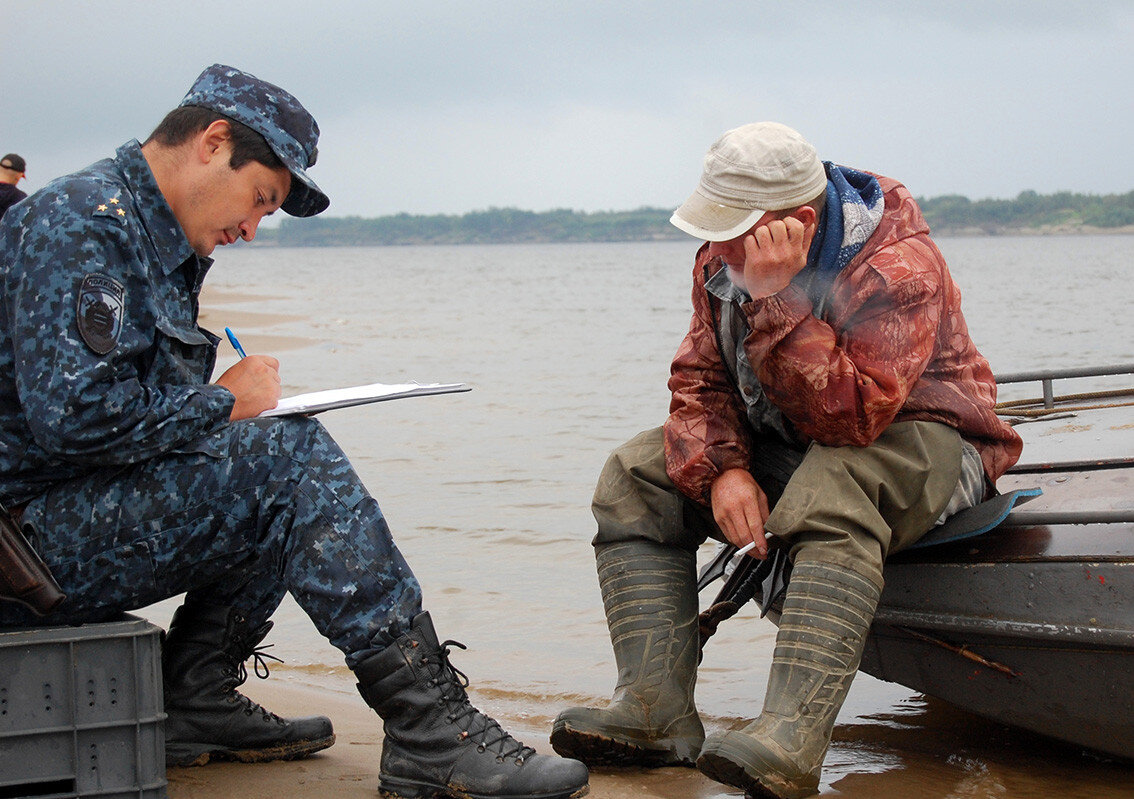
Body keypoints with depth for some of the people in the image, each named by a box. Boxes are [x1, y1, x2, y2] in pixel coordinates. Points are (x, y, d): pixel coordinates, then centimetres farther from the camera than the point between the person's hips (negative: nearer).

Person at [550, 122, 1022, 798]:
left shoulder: (899, 266, -26)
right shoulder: (724, 258, -4)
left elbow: (848, 415, -35)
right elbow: (700, 379, -3)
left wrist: (776, 300, -39)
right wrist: (721, 469, -23)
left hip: (912, 440, -7)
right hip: (781, 449, 7)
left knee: (833, 488, -40)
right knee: (636, 478, -8)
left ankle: (794, 738, -51)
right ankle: (657, 712, -21)